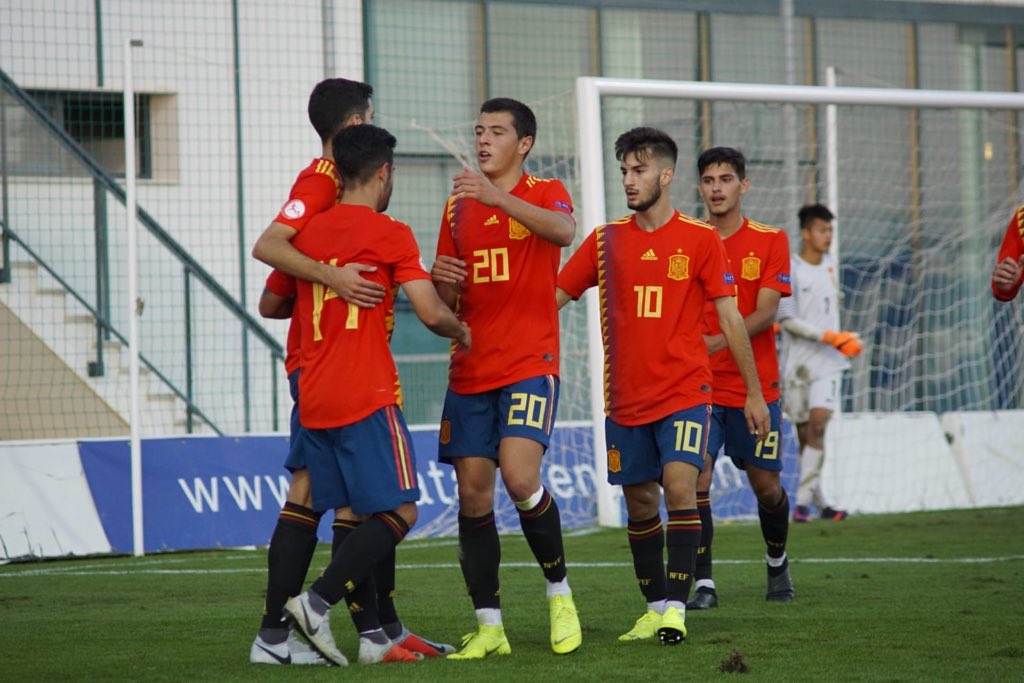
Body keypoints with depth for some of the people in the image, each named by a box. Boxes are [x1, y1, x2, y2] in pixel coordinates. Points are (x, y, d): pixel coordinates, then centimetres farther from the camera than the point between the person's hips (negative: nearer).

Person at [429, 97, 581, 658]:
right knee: (472, 493, 0)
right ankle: (488, 627, 6)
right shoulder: (458, 206, 15)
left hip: (530, 364, -5)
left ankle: (559, 592, 1)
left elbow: (563, 231, -25)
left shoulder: (545, 193, 0)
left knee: (520, 477, -21)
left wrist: (500, 197, -39)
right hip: (470, 371, 5)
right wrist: (442, 281, -4)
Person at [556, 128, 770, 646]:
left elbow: (730, 318, 2)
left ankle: (676, 608, -18)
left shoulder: (700, 239, -1)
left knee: (679, 486, -18)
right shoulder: (606, 240, 6)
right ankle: (654, 608, 20)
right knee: (639, 501, 8)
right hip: (625, 398, 3)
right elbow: (552, 297, 7)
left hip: (685, 392, -3)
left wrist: (754, 392, 3)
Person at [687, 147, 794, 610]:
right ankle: (703, 584, -10)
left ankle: (777, 563, 34)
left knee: (766, 484, 7)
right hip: (700, 384, 0)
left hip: (756, 385, 0)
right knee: (695, 477, -14)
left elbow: (765, 312, -10)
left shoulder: (770, 241, 0)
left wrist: (717, 342, -25)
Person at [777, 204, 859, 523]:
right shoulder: (790, 269, -10)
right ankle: (818, 502, 13)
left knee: (817, 425, -14)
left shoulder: (829, 265, 9)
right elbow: (787, 320, -14)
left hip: (828, 362, 3)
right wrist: (827, 336, -19)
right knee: (805, 433, 3)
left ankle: (803, 501, -16)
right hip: (797, 362, -3)